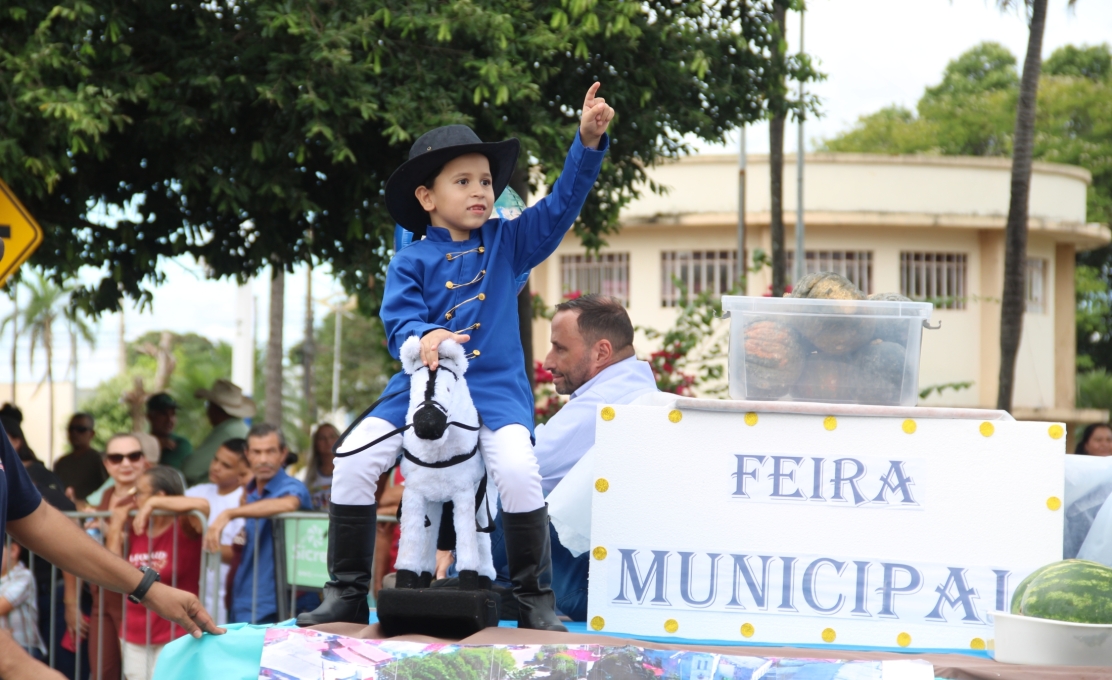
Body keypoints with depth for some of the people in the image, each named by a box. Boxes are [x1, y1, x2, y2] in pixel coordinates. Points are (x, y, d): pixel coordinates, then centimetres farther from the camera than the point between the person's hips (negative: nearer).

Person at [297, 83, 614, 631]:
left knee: (518, 470, -27)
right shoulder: (412, 262, 3)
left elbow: (561, 204, 1)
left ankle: (535, 598, -8)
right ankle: (347, 593, 1)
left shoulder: (509, 243, 8)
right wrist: (423, 338, -31)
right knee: (354, 458, -13)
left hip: (495, 387, -1)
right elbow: (399, 321, -7)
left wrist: (588, 141, -11)